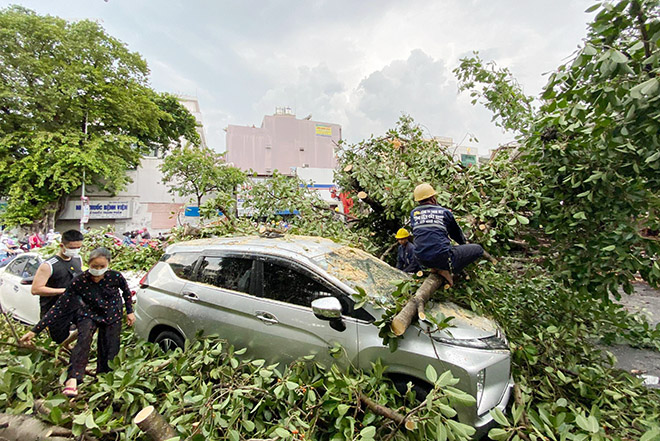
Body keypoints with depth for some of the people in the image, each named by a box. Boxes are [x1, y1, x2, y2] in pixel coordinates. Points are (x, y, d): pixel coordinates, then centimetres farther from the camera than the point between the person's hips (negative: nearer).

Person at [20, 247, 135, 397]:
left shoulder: (115, 277, -24)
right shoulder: (79, 282, -24)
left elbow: (126, 291, -3)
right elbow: (60, 307, -20)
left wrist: (129, 311, 3)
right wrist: (35, 330, -21)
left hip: (112, 316, 0)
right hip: (89, 314, 0)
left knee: (109, 352, 0)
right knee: (84, 339, -31)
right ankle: (73, 379, -33)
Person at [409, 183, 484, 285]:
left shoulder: (413, 213, 8)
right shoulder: (444, 212, 1)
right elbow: (456, 232, 17)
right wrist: (464, 243, 40)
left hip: (422, 260, 5)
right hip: (442, 258, -5)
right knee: (478, 249, 10)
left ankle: (436, 268, 15)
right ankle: (448, 270, -1)